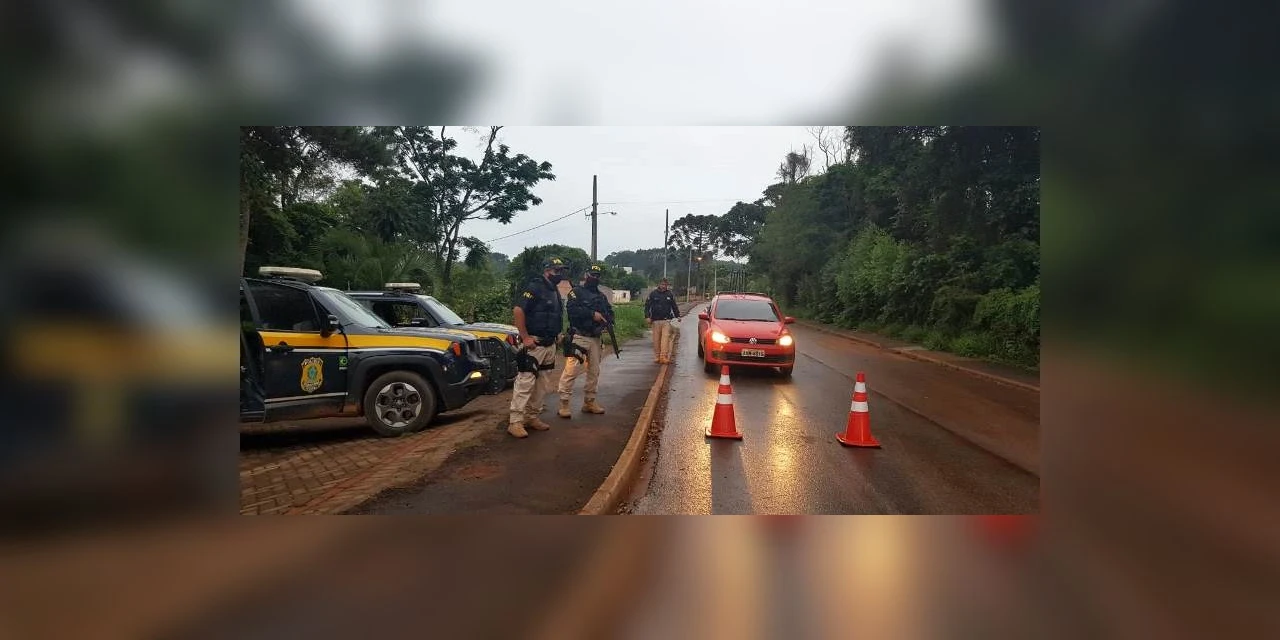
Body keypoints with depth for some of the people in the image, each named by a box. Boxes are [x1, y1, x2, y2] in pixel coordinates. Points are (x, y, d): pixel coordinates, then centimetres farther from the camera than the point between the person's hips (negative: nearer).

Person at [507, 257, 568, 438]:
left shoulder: (555, 291, 16)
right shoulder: (534, 287, -12)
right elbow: (518, 311, -20)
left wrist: (557, 334, 13)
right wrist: (525, 337, -21)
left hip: (550, 345, 9)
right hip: (534, 344, -9)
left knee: (543, 385, 12)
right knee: (525, 382, -10)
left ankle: (533, 417, 22)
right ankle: (515, 422, -7)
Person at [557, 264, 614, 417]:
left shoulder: (601, 296, 19)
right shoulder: (576, 292, -2)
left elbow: (610, 312, 18)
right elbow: (573, 310, -17)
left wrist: (606, 321, -3)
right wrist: (592, 314, -19)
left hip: (596, 339, 7)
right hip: (579, 337, -7)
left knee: (594, 371, 11)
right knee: (571, 370, -13)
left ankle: (589, 402, 22)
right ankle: (564, 404, -9)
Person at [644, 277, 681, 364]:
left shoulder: (670, 294, 9)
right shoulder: (653, 294, 4)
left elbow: (674, 306, 16)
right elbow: (647, 306, 4)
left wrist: (677, 316, 10)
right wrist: (647, 317, -5)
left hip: (666, 320, 0)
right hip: (655, 320, 0)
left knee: (665, 338, -10)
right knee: (656, 339, 3)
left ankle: (664, 356, -14)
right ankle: (657, 356, 12)